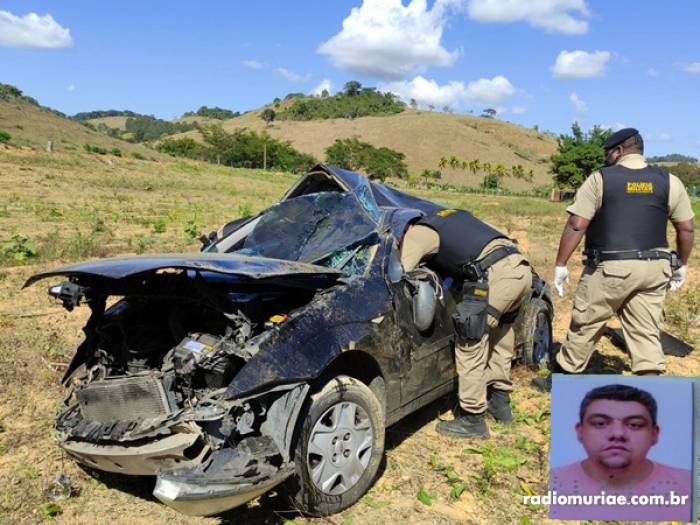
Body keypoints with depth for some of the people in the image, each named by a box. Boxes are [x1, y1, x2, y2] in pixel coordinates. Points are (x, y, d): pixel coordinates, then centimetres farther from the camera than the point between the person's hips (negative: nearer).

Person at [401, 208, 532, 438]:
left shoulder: (418, 232, 7)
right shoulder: (452, 214, 31)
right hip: (521, 266, 9)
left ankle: (472, 420, 8)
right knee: (499, 335, 24)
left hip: (496, 274, -9)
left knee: (470, 345, 1)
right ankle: (500, 402, 34)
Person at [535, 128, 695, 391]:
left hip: (610, 267, -3)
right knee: (647, 332, 9)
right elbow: (687, 228, 9)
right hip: (654, 269, 4)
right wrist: (681, 265, 22)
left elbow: (576, 225, -9)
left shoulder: (600, 179, -4)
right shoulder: (669, 181, 7)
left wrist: (561, 265, -3)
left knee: (585, 325, 10)